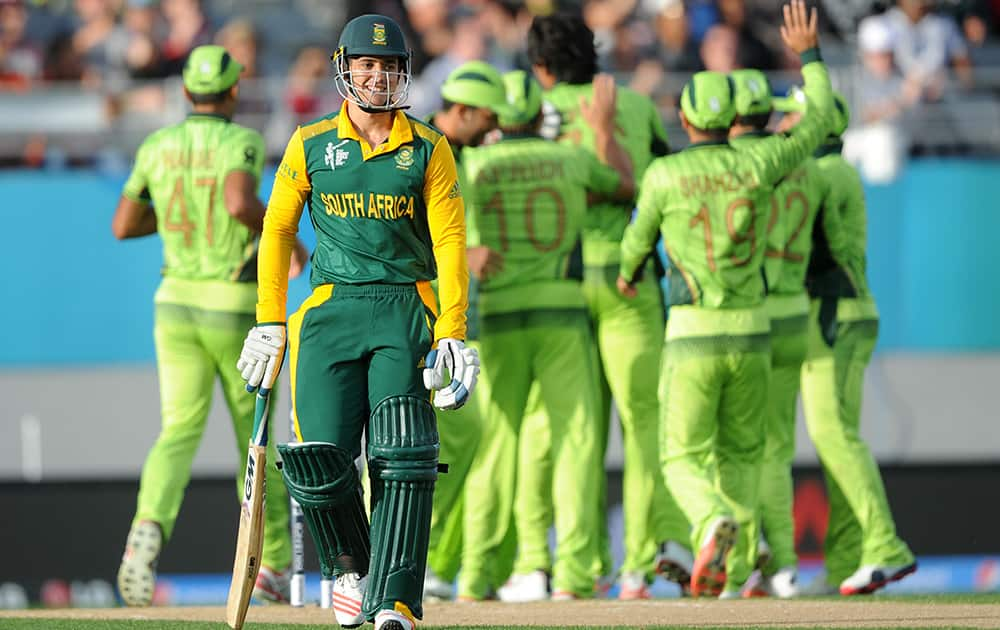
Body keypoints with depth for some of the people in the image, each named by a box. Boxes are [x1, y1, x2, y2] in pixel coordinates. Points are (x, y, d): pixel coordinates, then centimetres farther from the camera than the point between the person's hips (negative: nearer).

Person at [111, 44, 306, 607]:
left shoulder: (157, 147, 3)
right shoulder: (242, 142, -13)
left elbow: (123, 226, 7)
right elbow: (240, 204, -33)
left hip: (177, 306, 3)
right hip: (238, 309, -3)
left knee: (180, 432, -1)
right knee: (256, 434, 12)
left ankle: (149, 528, -31)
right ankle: (274, 565, 21)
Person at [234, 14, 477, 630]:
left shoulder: (428, 149, 5)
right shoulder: (310, 145, 9)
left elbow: (450, 242, 1)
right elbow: (278, 230, 14)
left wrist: (453, 335, -9)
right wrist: (269, 323, 7)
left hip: (406, 308, -1)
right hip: (331, 308, 1)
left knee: (403, 454, -16)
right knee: (319, 454, -13)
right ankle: (350, 566, 15)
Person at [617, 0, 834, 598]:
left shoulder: (663, 174, -8)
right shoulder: (757, 164, -3)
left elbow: (638, 240, 10)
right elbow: (819, 124, 13)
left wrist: (627, 274, 34)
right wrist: (809, 54, 23)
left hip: (694, 337, -3)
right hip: (751, 332, 3)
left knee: (685, 461, 1)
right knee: (740, 452, 21)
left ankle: (715, 525, -32)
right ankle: (734, 569, 17)